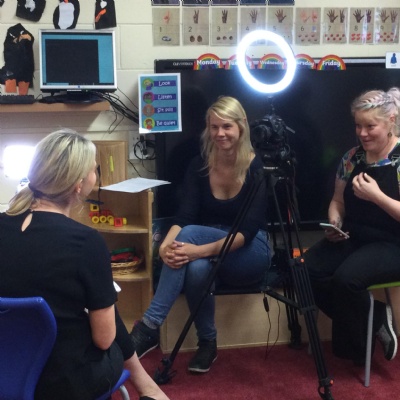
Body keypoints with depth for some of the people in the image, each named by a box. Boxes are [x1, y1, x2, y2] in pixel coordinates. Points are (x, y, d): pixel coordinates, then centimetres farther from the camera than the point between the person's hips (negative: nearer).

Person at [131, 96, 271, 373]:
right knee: (196, 267, -36)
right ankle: (207, 343, -16)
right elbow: (183, 217, -11)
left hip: (250, 253, -3)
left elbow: (249, 229, -22)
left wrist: (201, 250, -37)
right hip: (210, 255, 3)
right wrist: (165, 245, -35)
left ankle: (150, 327, -30)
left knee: (190, 234, -33)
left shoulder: (259, 167, -14)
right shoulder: (199, 166, -2)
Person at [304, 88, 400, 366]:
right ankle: (373, 321, 0)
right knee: (306, 269, -19)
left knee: (346, 277, -32)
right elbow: (338, 201, 15)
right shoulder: (352, 157, 7)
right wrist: (334, 223, -6)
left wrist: (377, 196, -24)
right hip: (352, 238, 6)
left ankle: (356, 348, -3)